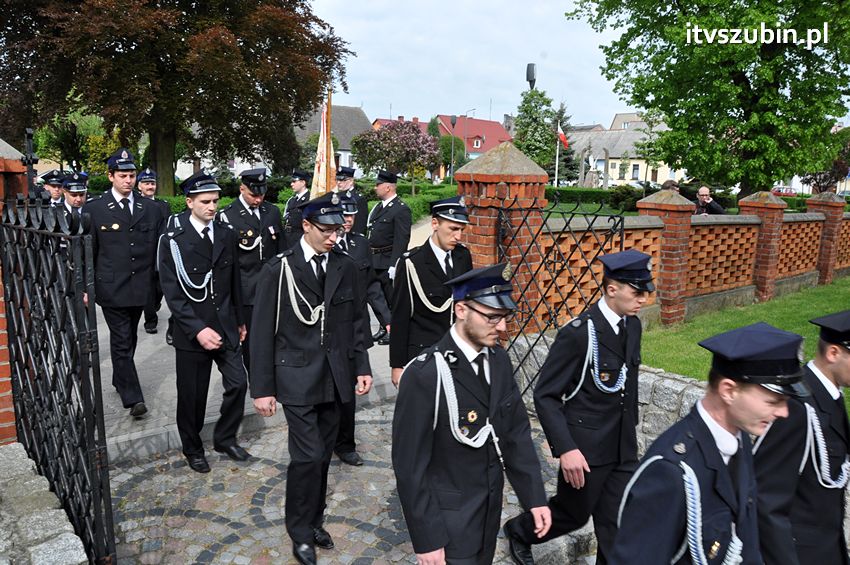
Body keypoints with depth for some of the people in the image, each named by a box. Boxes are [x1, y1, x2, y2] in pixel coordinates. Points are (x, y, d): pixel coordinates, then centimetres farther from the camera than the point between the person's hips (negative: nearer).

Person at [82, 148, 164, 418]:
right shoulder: (93, 209, -2)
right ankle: (133, 397, 1)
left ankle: (120, 379, 38)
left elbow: (157, 250, 8)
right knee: (121, 341, -3)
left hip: (140, 288, 3)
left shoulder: (150, 208, 5)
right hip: (111, 288, -3)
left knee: (129, 339, 18)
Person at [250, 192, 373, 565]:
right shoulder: (279, 269, -9)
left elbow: (355, 321, 10)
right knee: (308, 455, -6)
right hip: (297, 377, -4)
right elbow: (263, 331, -7)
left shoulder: (345, 267, 2)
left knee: (323, 455, 13)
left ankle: (314, 521, 34)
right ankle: (302, 533, 17)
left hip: (334, 378, 4)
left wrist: (362, 367, 5)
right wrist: (262, 388, -7)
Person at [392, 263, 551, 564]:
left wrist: (535, 497, 2)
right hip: (447, 516, -6)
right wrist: (427, 539, -15)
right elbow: (409, 465, -20)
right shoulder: (425, 374, -25)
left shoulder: (498, 359, -5)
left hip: (491, 507, 7)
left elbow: (516, 430, 3)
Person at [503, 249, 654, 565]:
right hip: (585, 447, -6)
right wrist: (565, 448, -23)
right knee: (573, 514, 14)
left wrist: (631, 428, 18)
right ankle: (520, 531, 42)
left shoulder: (633, 326, 3)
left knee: (618, 527, 10)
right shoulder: (578, 333, -21)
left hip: (624, 449, 6)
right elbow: (545, 395, -18)